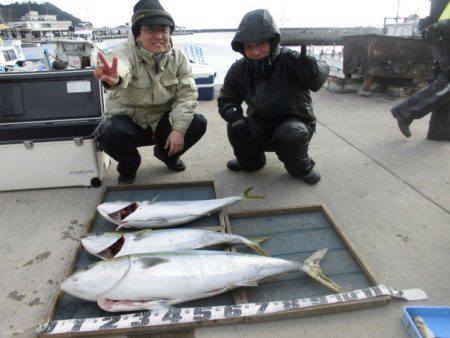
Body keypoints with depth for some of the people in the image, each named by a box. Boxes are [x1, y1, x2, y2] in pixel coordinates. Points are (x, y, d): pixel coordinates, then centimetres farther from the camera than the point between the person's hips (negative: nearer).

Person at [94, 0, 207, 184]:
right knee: (109, 133, -33)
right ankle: (129, 164, 4)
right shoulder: (126, 51, -18)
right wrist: (113, 79, -68)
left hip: (162, 121, 3)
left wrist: (178, 129, -25)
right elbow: (121, 69, -42)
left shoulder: (178, 57, -5)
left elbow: (187, 95, -12)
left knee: (198, 123, -17)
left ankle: (168, 154, 14)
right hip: (128, 121, -3)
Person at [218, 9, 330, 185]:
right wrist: (235, 116, -21)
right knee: (236, 129, -23)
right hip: (260, 126, 4)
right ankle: (251, 161, 10)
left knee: (290, 133, -36)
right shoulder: (238, 70, -8)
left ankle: (301, 168, -2)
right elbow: (226, 101, 0)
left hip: (295, 123, -3)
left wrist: (305, 58, -54)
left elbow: (317, 81, -35)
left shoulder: (289, 60, -20)